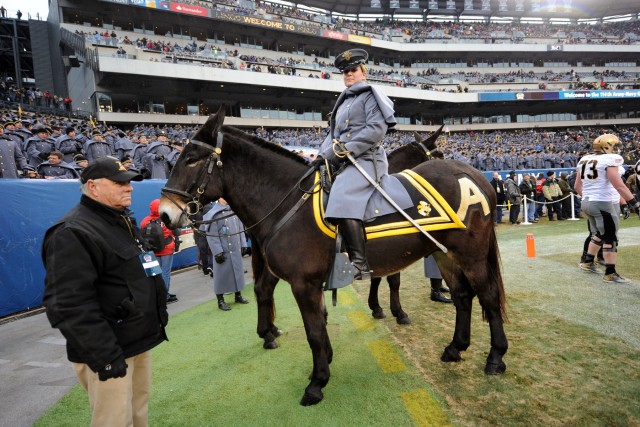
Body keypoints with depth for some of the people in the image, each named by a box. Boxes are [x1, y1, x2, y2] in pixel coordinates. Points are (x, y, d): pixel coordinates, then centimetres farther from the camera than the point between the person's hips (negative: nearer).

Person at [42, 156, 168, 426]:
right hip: (110, 350, -9)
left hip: (140, 340, 9)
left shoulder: (125, 222, 13)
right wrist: (104, 355, -26)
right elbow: (70, 305, -25)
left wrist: (159, 314, 23)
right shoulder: (72, 233, -18)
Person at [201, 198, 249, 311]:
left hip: (236, 250, 6)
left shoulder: (234, 211, 5)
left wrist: (242, 245, 9)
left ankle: (238, 295, 33)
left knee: (238, 271, 16)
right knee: (222, 274, 4)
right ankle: (220, 301, 17)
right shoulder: (213, 214, -13)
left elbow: (240, 229, 12)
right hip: (223, 251, -6)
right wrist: (217, 252, -18)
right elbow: (211, 235, -15)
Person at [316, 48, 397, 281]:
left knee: (342, 199, -30)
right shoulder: (344, 101, 27)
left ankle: (360, 264, -29)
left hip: (366, 159, -10)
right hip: (345, 163, 10)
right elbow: (333, 133, 23)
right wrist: (323, 155, 6)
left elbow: (377, 129, -12)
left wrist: (348, 149, -18)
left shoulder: (369, 95, 2)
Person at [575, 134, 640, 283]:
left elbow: (577, 186, 14)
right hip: (605, 204, -8)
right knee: (610, 239, 0)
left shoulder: (584, 160, 10)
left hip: (587, 203, 8)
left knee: (599, 234, 24)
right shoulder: (610, 159, -12)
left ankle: (588, 262, 31)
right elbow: (618, 185, -20)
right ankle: (610, 274, 4)